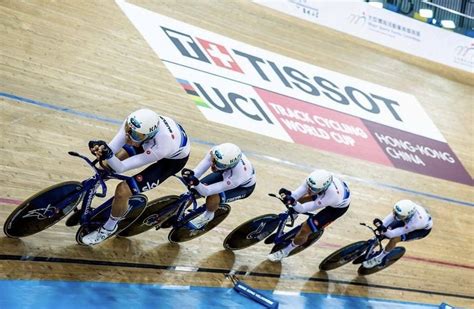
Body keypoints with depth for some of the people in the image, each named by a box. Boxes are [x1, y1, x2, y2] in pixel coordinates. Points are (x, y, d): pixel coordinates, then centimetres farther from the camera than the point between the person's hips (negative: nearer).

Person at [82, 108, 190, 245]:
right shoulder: (133, 123, -32)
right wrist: (100, 148, -50)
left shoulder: (161, 147, -44)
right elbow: (112, 148, -28)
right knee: (106, 165, 2)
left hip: (174, 158, -6)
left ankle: (109, 228, 13)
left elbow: (120, 168, -38)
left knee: (123, 190, -14)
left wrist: (107, 155, -57)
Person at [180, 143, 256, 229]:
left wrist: (195, 183, -61)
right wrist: (191, 175, -54)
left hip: (244, 186, -5)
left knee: (212, 199, -28)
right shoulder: (215, 152, -38)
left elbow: (206, 191, -41)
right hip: (225, 173, 5)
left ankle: (208, 216, 8)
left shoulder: (235, 177, -47)